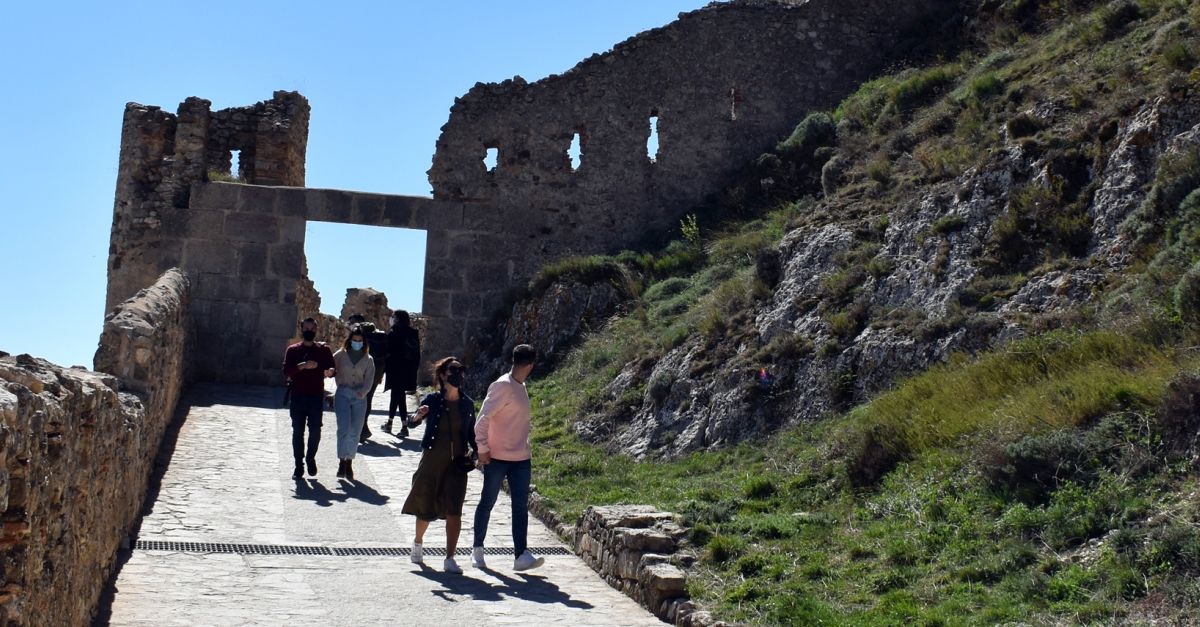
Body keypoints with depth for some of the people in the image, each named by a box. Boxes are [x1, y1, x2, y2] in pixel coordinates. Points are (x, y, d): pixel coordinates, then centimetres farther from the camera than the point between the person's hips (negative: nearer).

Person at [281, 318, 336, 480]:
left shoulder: (323, 349, 9)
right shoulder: (292, 350, 7)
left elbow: (331, 368, 5)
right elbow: (286, 371, -5)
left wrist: (329, 372, -19)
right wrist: (303, 366, -20)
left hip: (316, 396, 0)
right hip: (297, 396, 0)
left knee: (315, 430, -2)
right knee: (297, 432, 3)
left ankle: (311, 457, 22)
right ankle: (299, 466, 10)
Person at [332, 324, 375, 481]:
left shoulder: (368, 359, 9)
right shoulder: (340, 355, 8)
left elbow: (369, 379, 1)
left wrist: (362, 392, -15)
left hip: (359, 398, 2)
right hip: (343, 394, -2)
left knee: (355, 432, 3)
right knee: (344, 428, -15)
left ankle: (349, 463, 12)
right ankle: (342, 462, -14)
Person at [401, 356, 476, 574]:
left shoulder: (467, 403, 4)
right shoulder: (432, 400, -5)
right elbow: (412, 423, -12)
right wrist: (417, 416, -34)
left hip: (457, 463, 2)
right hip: (432, 460, -1)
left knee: (454, 510, -8)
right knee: (425, 507, 11)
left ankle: (450, 559, -3)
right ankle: (417, 543, 41)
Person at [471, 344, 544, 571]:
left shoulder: (520, 387, 12)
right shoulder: (503, 386, -14)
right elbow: (483, 418, -17)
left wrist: (527, 451, 15)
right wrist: (483, 449, -15)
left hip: (520, 458, 7)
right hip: (497, 458, -7)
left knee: (521, 506, -1)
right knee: (487, 503, 7)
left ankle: (522, 555, -5)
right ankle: (477, 550, 21)